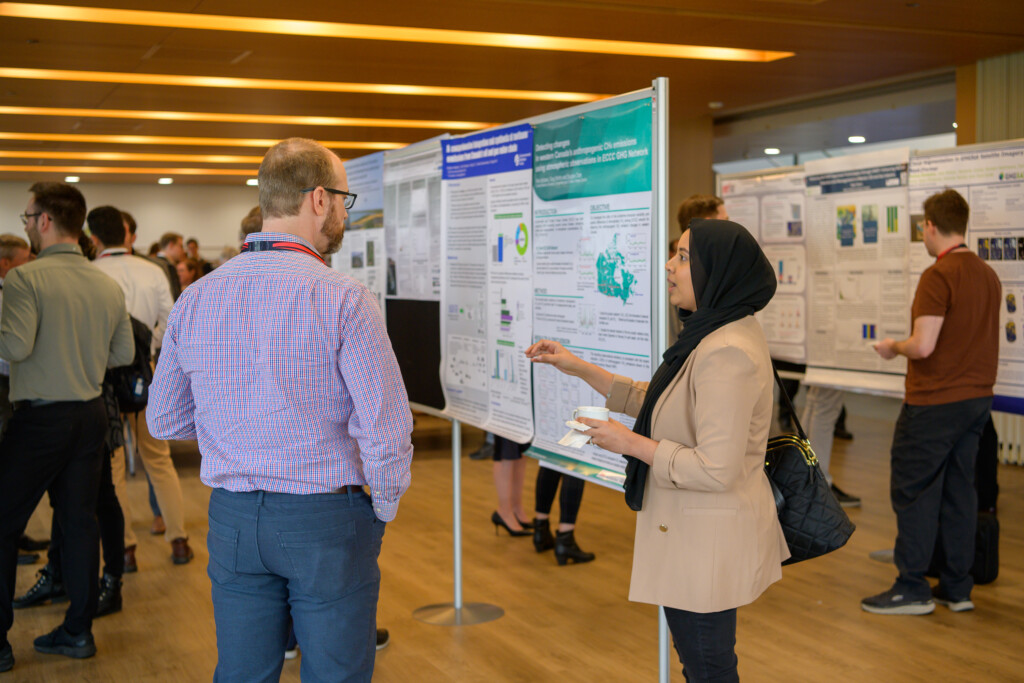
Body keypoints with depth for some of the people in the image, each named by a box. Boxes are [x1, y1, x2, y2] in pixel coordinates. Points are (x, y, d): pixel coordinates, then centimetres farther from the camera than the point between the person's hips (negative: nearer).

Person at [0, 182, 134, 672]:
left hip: (41, 418, -6)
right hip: (91, 414, 6)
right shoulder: (109, 286, 5)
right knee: (79, 520, 12)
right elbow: (125, 354, 9)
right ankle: (78, 630, 19)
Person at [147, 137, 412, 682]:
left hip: (232, 519, 5)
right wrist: (382, 509, -1)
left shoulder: (194, 299, 1)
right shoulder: (343, 299, -15)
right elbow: (386, 430, -18)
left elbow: (163, 421, 9)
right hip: (325, 519, -5)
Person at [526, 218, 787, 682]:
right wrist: (577, 367, 11)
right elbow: (653, 403, 16)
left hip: (706, 539, -10)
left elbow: (716, 470, -30)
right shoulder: (714, 336, 6)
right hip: (700, 527, 10)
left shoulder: (726, 354, -27)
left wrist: (630, 443, -18)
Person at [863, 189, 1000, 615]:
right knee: (959, 489, 13)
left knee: (912, 491, 1)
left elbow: (923, 346, -22)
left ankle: (912, 589, 5)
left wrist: (893, 348, -3)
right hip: (976, 398, 8)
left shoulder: (938, 276, -17)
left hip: (934, 403, -8)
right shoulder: (988, 275, 8)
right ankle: (957, 588, 19)